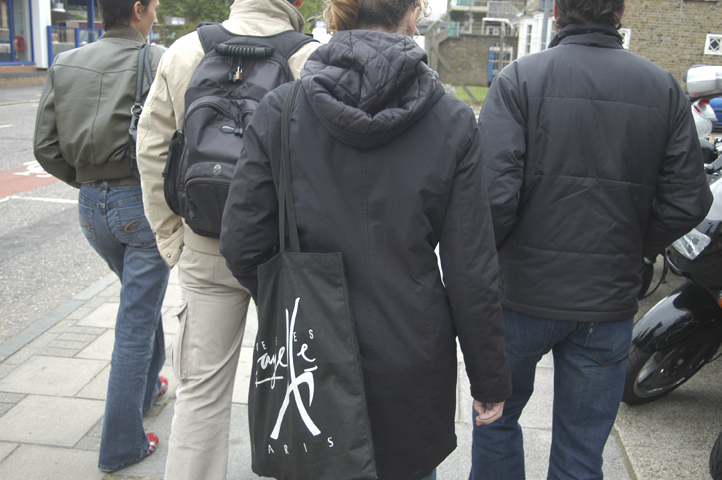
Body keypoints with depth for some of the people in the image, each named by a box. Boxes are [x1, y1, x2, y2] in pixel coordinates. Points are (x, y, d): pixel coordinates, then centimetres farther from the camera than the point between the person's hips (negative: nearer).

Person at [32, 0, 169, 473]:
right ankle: (121, 445, 13)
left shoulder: (65, 65, 5)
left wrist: (88, 182, 13)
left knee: (142, 297, 28)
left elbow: (46, 147, 3)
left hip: (92, 206, 6)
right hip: (143, 203, -6)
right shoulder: (160, 61, -12)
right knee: (136, 321, 4)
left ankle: (147, 385, 45)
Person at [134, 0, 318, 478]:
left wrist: (171, 236, 8)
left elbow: (152, 151, 2)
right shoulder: (312, 60, -11)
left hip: (205, 247, 2)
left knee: (202, 385, 12)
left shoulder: (183, 52, 0)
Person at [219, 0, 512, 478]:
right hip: (411, 363, 0)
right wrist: (490, 380, 4)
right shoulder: (453, 121, -11)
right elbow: (472, 272, -9)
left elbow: (242, 246, -7)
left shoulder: (279, 110, -9)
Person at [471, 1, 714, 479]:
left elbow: (494, 194, -20)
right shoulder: (665, 89, -1)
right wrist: (630, 249, 13)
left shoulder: (519, 79, -11)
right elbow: (688, 202, -2)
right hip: (610, 303, 3)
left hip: (523, 295, -2)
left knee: (497, 416, 22)